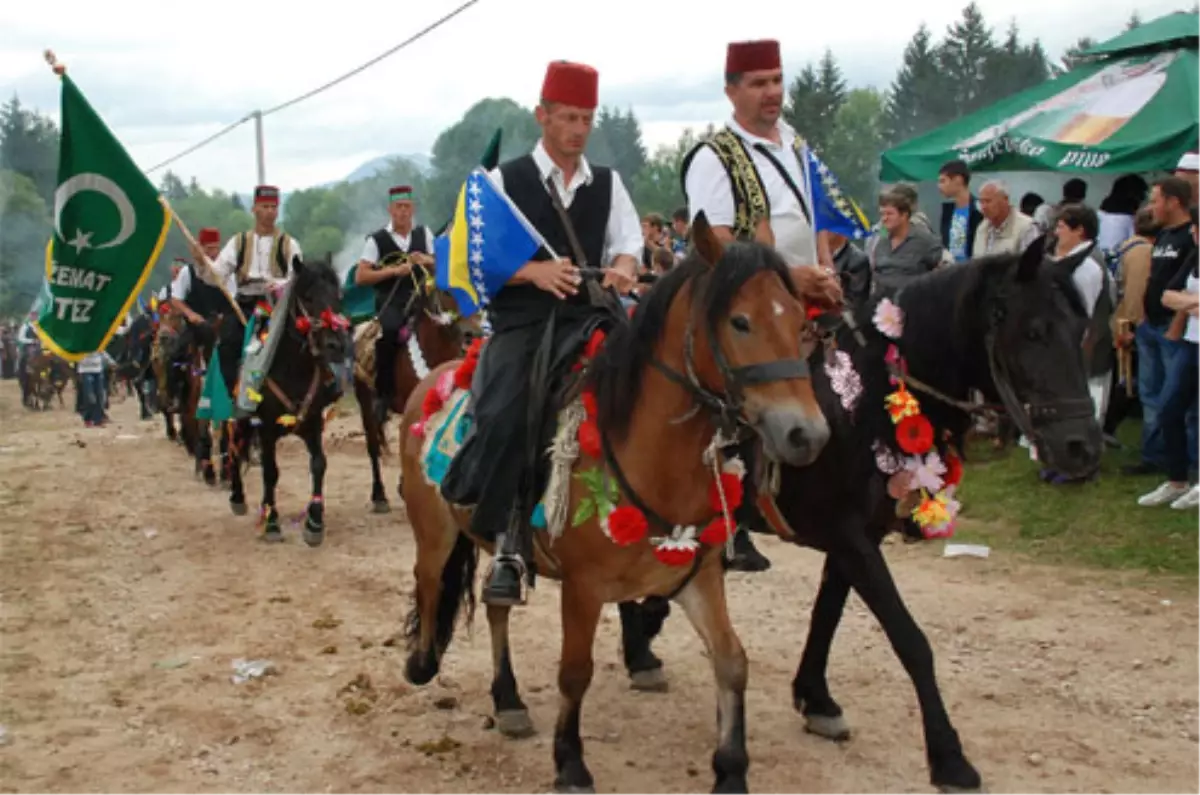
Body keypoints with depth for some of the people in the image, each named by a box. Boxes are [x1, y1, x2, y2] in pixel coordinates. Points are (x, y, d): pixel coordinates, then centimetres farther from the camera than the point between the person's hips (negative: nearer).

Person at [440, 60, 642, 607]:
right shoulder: (504, 180, 6)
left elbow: (628, 245, 14)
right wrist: (534, 271, -17)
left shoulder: (607, 184, 16)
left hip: (587, 317, 3)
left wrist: (622, 269, -11)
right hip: (520, 321, -3)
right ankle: (507, 544, -20)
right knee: (506, 414, -29)